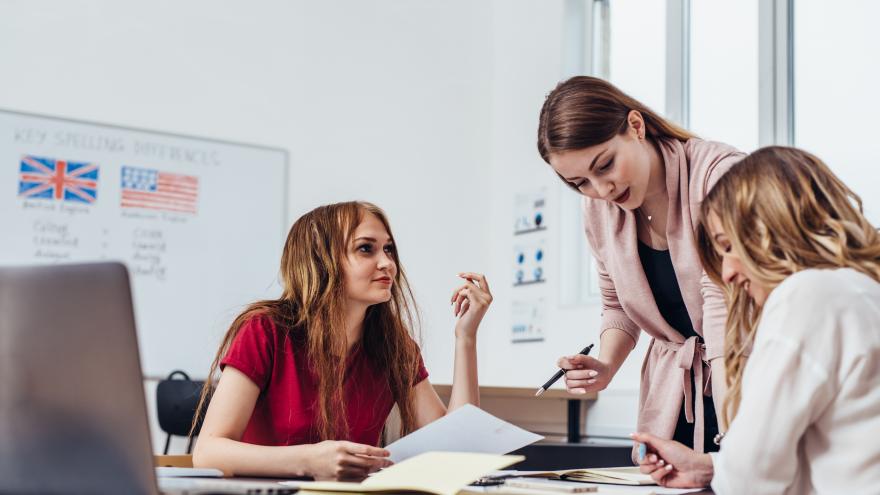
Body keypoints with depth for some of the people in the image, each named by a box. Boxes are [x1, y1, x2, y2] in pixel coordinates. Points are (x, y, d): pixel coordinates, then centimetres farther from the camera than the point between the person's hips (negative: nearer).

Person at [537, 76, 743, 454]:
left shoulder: (719, 175, -19)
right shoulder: (598, 211, 0)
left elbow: (725, 309, -26)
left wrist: (731, 438, -32)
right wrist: (604, 368, -6)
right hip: (672, 397, 5)